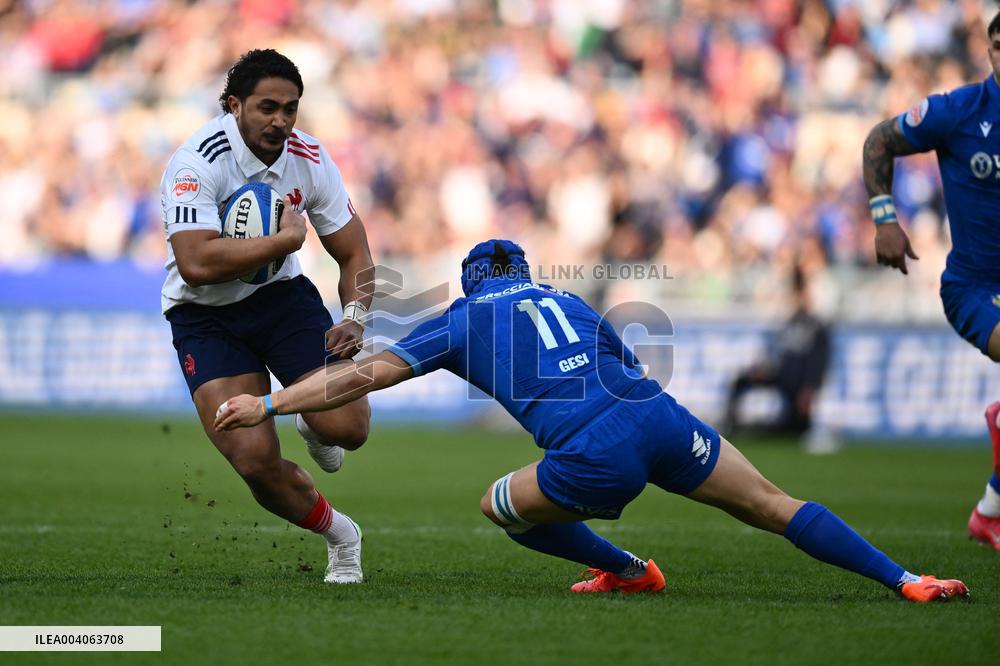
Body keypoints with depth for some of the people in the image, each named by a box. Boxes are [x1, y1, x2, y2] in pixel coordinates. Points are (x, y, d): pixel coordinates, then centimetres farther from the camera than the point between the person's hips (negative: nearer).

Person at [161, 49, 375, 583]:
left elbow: (352, 253, 4)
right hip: (205, 317, -4)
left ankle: (311, 424, 24)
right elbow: (196, 264, -36)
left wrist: (354, 316, -14)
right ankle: (340, 535, 10)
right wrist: (286, 238, -28)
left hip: (282, 295, 4)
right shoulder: (197, 163, -23)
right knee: (256, 460, -18)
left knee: (347, 428, -16)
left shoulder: (309, 158, -6)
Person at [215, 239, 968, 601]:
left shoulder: (462, 318, 21)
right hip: (660, 417, 4)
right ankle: (905, 579, 2)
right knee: (775, 507, 12)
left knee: (504, 503, 24)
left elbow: (364, 375, 17)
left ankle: (626, 570, 29)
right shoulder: (569, 302, 31)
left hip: (594, 459, -4)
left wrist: (267, 405, 22)